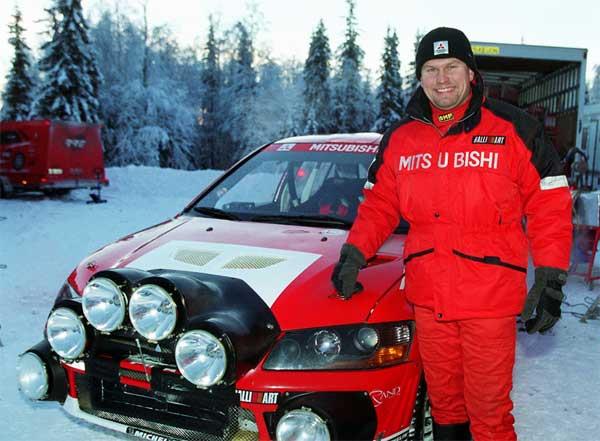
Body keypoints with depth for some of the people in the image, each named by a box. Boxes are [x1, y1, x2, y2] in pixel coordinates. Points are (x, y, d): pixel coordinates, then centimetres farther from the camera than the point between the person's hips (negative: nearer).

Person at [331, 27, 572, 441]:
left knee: (489, 407, 4)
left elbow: (550, 206, -2)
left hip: (490, 298, -3)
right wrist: (354, 254, 0)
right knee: (442, 399, 17)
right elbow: (379, 205, 14)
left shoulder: (513, 129, -4)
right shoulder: (400, 139, 7)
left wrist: (550, 281, -7)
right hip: (427, 297, 4)